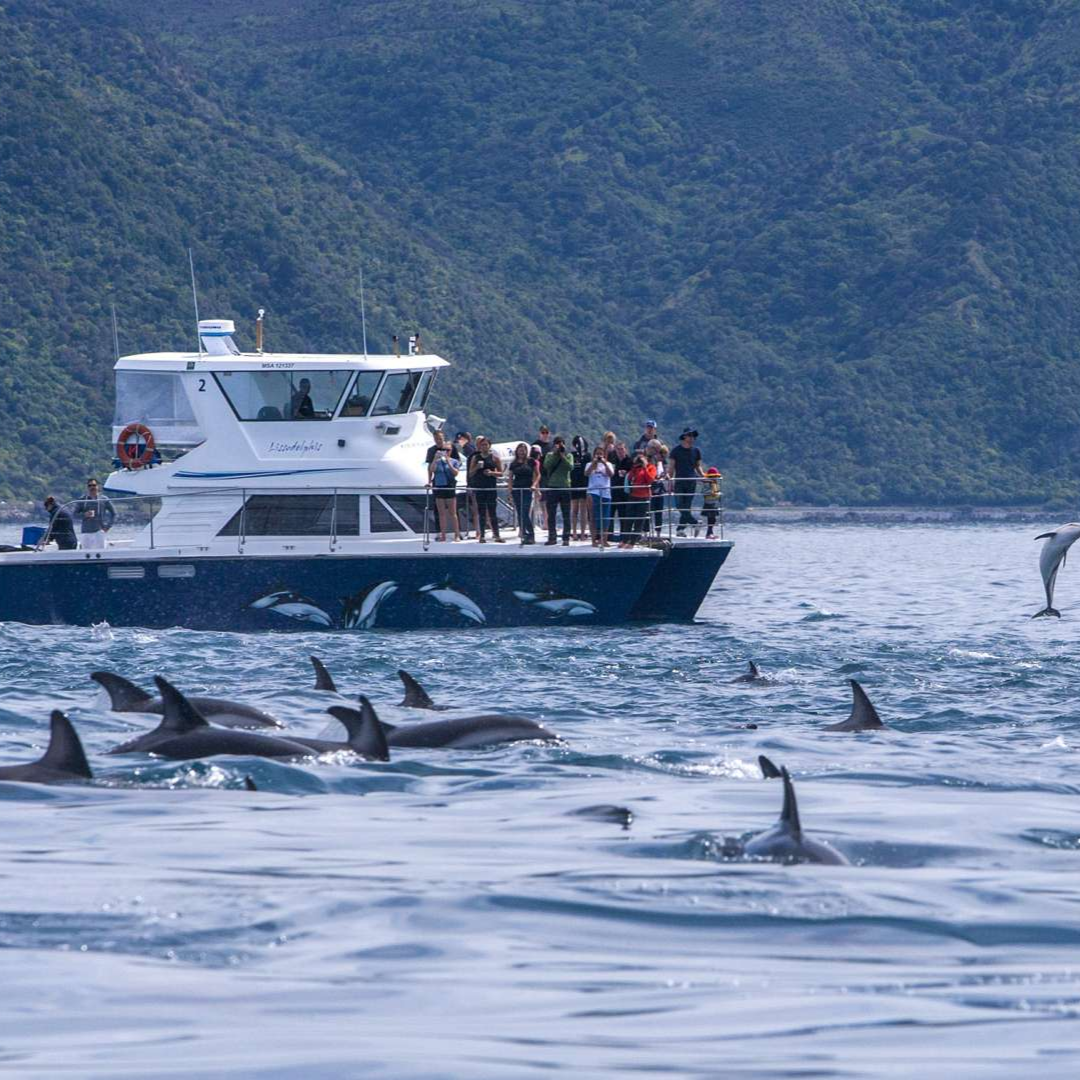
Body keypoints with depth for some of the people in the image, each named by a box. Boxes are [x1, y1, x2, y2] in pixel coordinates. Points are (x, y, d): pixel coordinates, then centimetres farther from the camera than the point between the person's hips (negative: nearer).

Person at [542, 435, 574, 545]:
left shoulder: (568, 456, 6)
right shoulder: (550, 455, 9)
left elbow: (570, 467, -11)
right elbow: (547, 465, -10)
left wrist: (562, 455, -12)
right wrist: (555, 454, -12)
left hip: (565, 487, -1)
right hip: (552, 487, 1)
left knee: (566, 515, 1)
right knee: (551, 514, 3)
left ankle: (566, 538, 4)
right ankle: (552, 537, 10)